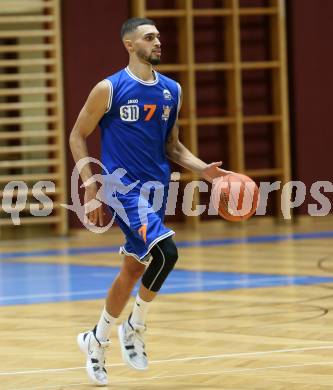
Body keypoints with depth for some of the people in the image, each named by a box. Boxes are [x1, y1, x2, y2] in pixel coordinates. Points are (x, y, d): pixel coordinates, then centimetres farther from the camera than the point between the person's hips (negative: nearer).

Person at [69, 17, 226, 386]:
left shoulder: (171, 91, 8)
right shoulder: (109, 89, -8)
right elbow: (77, 136, -2)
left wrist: (203, 169, 1)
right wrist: (90, 185, -11)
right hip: (124, 186, -6)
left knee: (133, 270, 11)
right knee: (165, 251, -25)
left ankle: (96, 340, 29)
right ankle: (135, 326, -5)